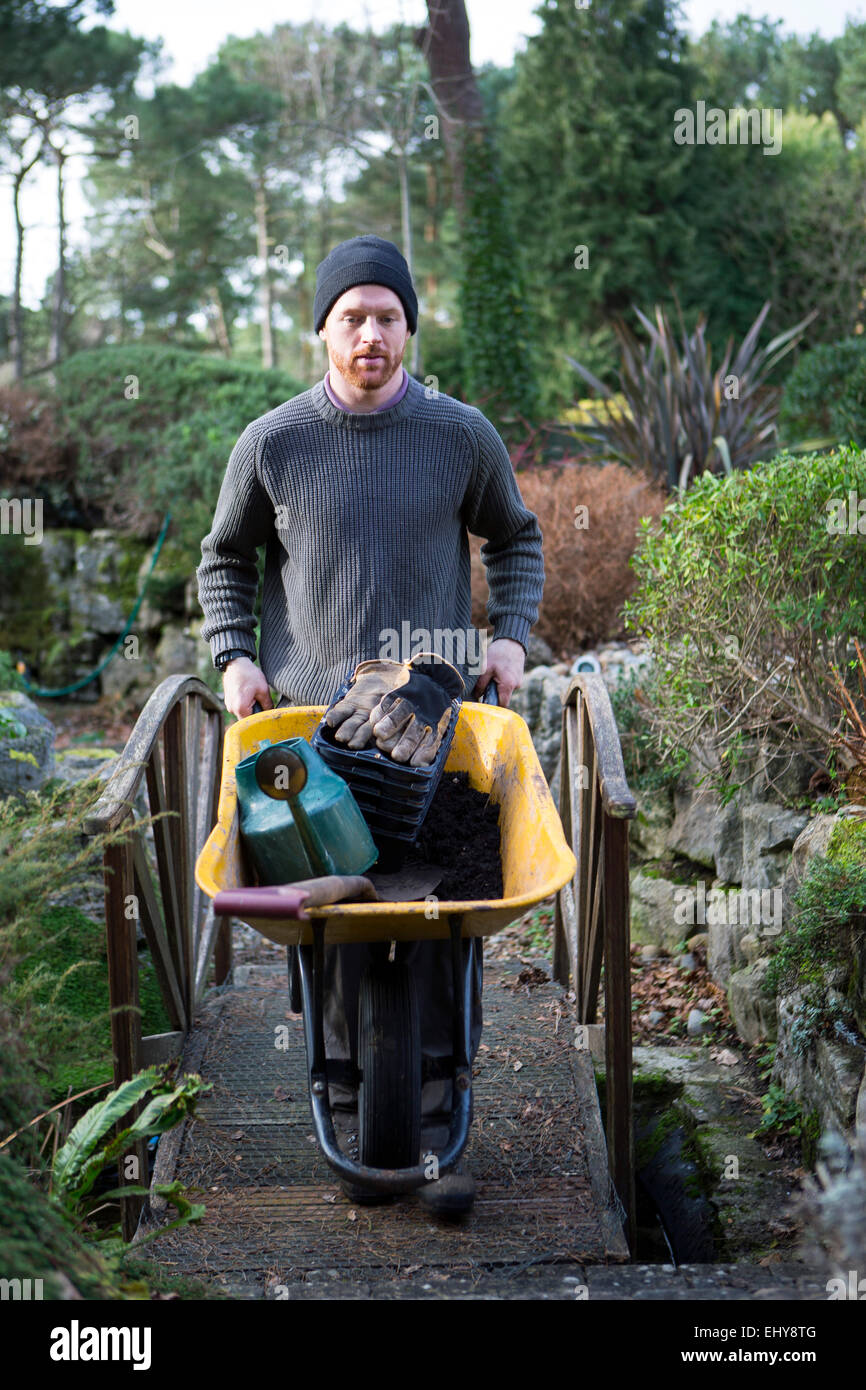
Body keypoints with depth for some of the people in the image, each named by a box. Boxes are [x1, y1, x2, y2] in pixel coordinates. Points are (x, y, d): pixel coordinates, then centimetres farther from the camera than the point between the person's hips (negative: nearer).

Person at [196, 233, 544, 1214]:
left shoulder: (461, 434, 4)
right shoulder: (272, 444, 2)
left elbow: (515, 540, 19)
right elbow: (225, 560, 16)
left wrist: (511, 635, 5)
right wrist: (234, 655, 2)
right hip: (309, 713, 0)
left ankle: (438, 1119, 3)